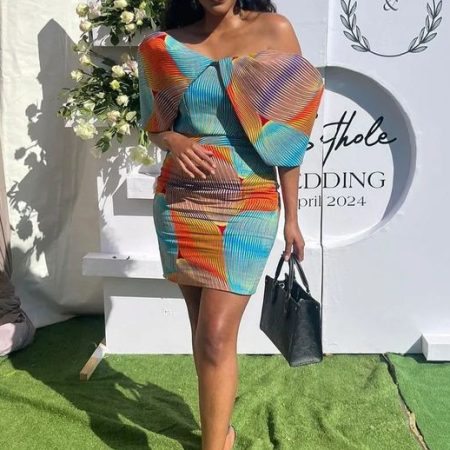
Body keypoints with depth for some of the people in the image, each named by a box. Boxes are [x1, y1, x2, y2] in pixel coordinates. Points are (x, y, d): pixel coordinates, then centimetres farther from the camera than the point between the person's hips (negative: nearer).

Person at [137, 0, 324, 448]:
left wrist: (292, 216, -1)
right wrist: (176, 142, -11)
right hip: (180, 202, 4)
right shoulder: (165, 43, 5)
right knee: (203, 328, 13)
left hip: (248, 205, -3)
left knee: (217, 334, -9)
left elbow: (286, 131, -2)